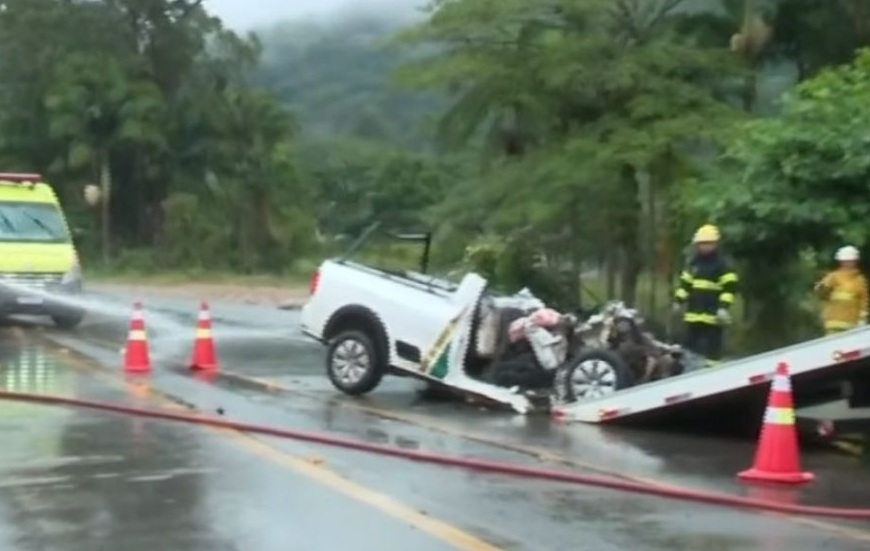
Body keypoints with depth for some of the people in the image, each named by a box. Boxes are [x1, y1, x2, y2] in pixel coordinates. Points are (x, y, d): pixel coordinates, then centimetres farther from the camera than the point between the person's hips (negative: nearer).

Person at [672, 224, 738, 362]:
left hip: (713, 316, -7)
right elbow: (685, 283, 23)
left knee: (711, 349, -7)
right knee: (690, 346, 12)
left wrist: (724, 307, -20)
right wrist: (678, 300, 15)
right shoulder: (693, 263, 15)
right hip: (693, 315, 7)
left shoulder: (722, 265, -6)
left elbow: (730, 288, -12)